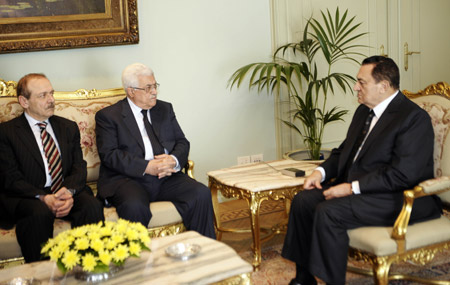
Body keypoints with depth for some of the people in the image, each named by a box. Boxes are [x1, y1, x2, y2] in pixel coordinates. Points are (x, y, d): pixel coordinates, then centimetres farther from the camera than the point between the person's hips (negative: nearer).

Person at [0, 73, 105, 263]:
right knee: (40, 213, -36)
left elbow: (79, 167, 8)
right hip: (27, 197, -3)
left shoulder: (69, 127, 17)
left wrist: (69, 192, -15)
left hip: (67, 192, 4)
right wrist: (43, 198, -21)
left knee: (92, 205, -28)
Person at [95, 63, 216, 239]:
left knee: (201, 194, -21)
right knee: (134, 206, -37)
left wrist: (174, 160, -9)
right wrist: (146, 167, -19)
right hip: (128, 179, -4)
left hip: (166, 178, 4)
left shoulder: (165, 109, 20)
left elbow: (182, 143, 15)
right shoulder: (108, 116, 5)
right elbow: (109, 154, -7)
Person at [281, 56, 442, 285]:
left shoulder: (414, 118, -15)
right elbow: (344, 151, 22)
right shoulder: (364, 111, 13)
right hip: (356, 186, 9)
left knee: (328, 212, -28)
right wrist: (321, 171, 2)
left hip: (398, 198, -9)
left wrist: (352, 187, -22)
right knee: (303, 200, -8)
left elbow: (402, 175, -23)